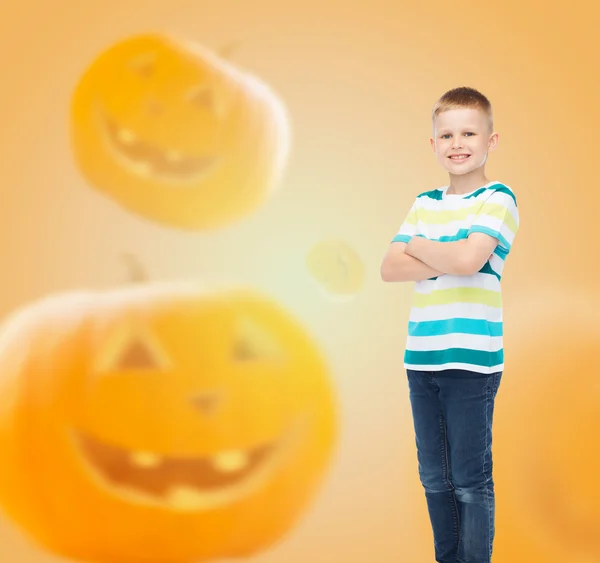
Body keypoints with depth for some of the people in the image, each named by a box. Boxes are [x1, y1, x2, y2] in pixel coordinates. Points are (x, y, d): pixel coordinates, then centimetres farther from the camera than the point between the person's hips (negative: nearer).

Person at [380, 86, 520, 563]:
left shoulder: (498, 199, -4)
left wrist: (420, 247, -3)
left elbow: (468, 259, -21)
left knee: (471, 481, 3)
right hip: (422, 358, 6)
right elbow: (389, 269, 3)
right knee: (435, 478, 15)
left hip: (472, 360, -6)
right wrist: (445, 262, -11)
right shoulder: (425, 204, 13)